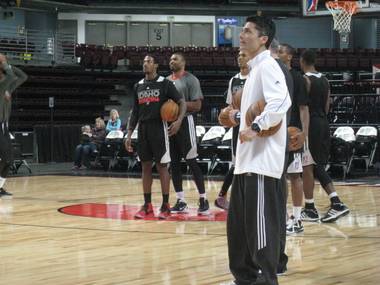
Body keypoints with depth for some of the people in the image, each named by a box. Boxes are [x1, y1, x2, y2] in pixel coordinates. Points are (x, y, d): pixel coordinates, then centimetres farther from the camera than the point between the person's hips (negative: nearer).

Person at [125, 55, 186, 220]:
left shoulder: (165, 84, -3)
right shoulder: (138, 86, 12)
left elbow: (182, 102, -6)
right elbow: (135, 112, 15)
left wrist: (179, 120, -23)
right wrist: (129, 135, 8)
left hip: (159, 128, -5)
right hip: (143, 129, 5)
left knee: (162, 166, -3)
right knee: (145, 166, 6)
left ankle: (165, 205, 2)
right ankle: (147, 205, 11)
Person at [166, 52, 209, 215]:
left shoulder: (190, 80, -6)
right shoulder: (166, 81, 14)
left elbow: (197, 105, -11)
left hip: (184, 123, -7)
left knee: (191, 162, -5)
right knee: (174, 163, 6)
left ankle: (203, 199, 2)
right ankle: (181, 201, 11)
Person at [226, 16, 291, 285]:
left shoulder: (267, 66, -12)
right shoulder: (254, 69, 19)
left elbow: (281, 102, -28)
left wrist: (256, 128, -30)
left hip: (261, 161, -10)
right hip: (247, 160, 10)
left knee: (261, 225, -7)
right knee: (239, 224, 14)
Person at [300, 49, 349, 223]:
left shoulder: (304, 80, -12)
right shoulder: (325, 80, 12)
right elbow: (326, 107, 15)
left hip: (309, 124, -8)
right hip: (323, 124, 8)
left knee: (307, 168, 0)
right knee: (319, 167, 13)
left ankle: (310, 210, 5)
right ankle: (336, 204, 3)